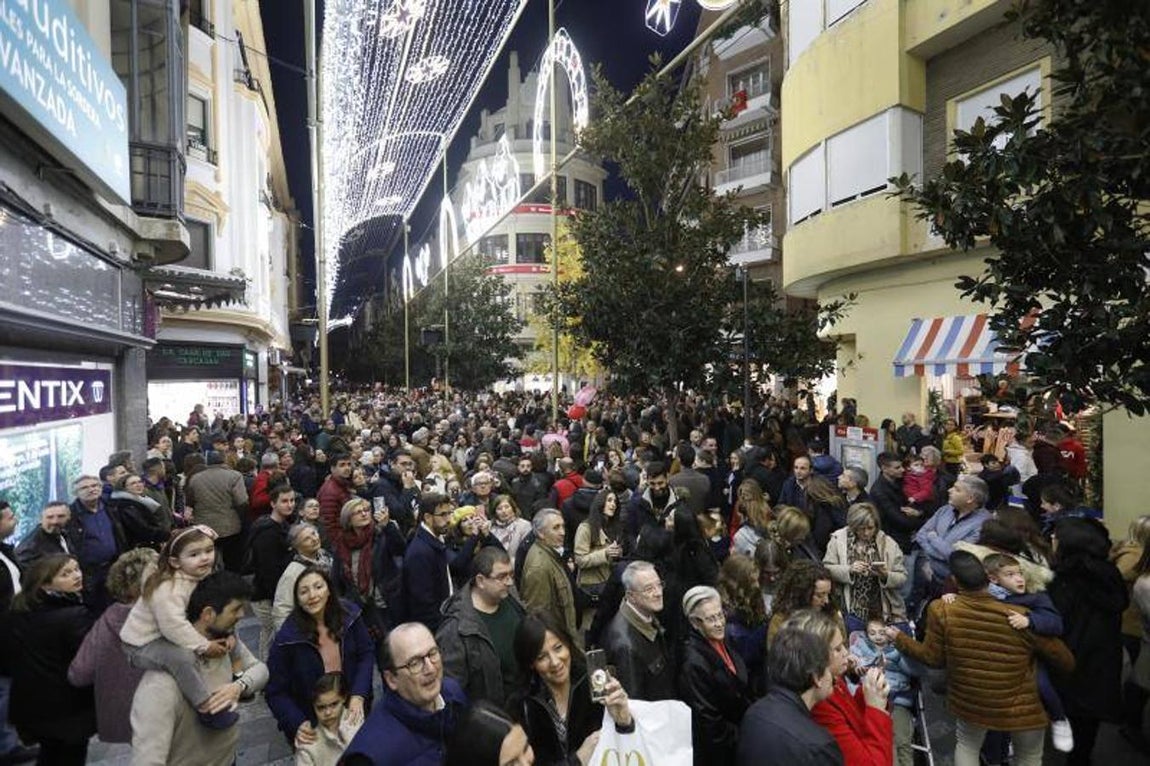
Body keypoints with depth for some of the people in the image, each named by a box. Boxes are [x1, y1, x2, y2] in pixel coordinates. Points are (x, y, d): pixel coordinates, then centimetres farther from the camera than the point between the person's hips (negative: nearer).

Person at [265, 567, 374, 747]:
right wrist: (298, 725, -26)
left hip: (352, 712, 3)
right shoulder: (287, 638, -21)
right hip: (313, 726, -3)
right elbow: (275, 692, -14)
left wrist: (358, 696, -19)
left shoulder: (349, 615, -15)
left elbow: (366, 653, -7)